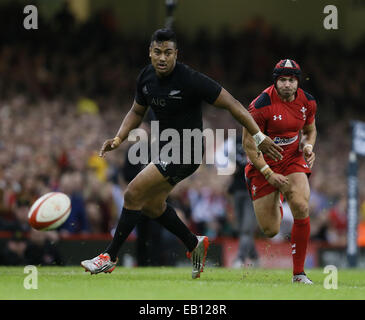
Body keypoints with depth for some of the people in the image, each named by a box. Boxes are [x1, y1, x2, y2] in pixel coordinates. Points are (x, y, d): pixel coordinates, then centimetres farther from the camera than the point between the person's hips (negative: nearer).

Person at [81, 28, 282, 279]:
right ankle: (195, 244, 35)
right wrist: (119, 138, -1)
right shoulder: (146, 77, -2)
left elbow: (232, 104, -19)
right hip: (166, 148, 8)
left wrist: (258, 136, -18)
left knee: (133, 195, -13)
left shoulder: (190, 79, -24)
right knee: (152, 205, 17)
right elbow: (137, 111, 15)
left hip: (185, 152, -8)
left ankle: (110, 257, -2)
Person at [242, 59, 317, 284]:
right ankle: (276, 201, 41)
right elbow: (249, 143, -14)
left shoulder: (308, 102, -4)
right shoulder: (261, 105, -20)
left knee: (302, 208, -23)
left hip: (293, 160, 3)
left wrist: (308, 146, -6)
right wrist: (269, 174, -17)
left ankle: (299, 273, -11)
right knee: (270, 231, -1)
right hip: (263, 164, -3)